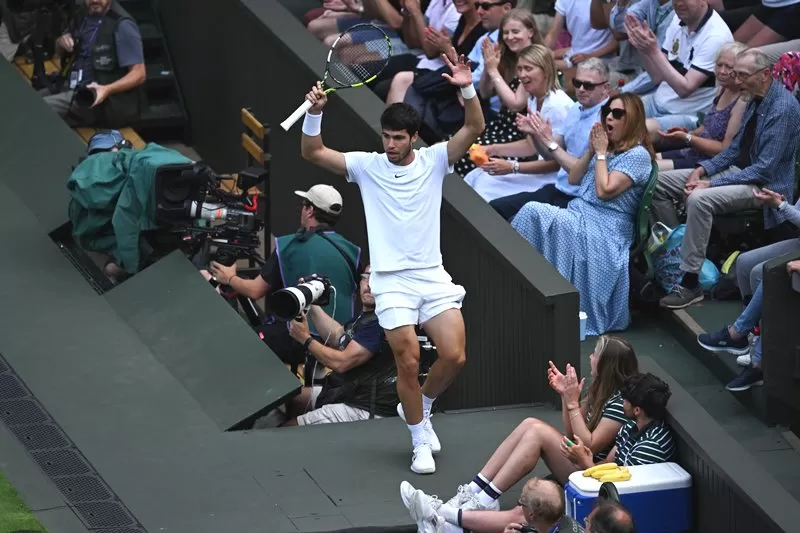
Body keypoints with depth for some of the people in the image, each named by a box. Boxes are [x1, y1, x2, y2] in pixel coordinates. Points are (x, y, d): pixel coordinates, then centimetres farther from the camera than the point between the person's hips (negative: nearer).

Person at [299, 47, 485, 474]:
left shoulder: (433, 161, 3)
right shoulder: (367, 166, 2)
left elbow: (474, 128, -8)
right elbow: (313, 153, -4)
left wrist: (467, 88, -24)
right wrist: (314, 114, -21)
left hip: (432, 276, 2)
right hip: (391, 281, -2)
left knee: (454, 356, -7)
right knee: (408, 362, -7)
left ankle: (421, 407, 23)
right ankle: (420, 442, 10)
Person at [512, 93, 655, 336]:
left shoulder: (638, 155, -6)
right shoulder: (608, 147, 22)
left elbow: (604, 191, -15)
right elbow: (573, 179, 20)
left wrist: (601, 153, -5)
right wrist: (591, 150, 8)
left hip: (604, 231, -8)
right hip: (579, 218, 8)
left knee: (534, 213, -31)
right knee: (532, 212, -24)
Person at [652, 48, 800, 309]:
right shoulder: (755, 99, 6)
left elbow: (764, 170, -24)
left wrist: (711, 184, -23)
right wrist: (703, 169, 0)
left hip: (765, 184, -10)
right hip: (739, 169, 10)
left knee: (699, 199, -34)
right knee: (659, 182, 2)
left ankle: (690, 284, -28)